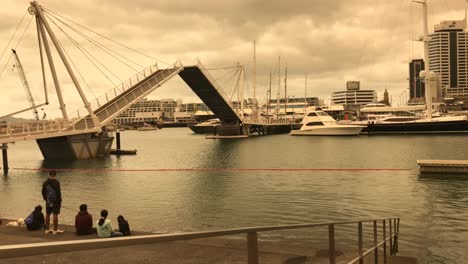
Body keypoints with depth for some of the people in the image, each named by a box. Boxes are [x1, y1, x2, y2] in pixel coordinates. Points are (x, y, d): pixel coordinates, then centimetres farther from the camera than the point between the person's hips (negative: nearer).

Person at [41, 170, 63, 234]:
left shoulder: (45, 183, 3)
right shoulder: (57, 183, -14)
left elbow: (43, 192, 8)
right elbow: (58, 192, -16)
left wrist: (46, 199, 17)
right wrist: (59, 200, -7)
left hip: (48, 201, 6)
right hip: (55, 201, -6)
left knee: (47, 214, 14)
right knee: (55, 215, -2)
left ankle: (47, 229, 23)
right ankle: (55, 230, 1)